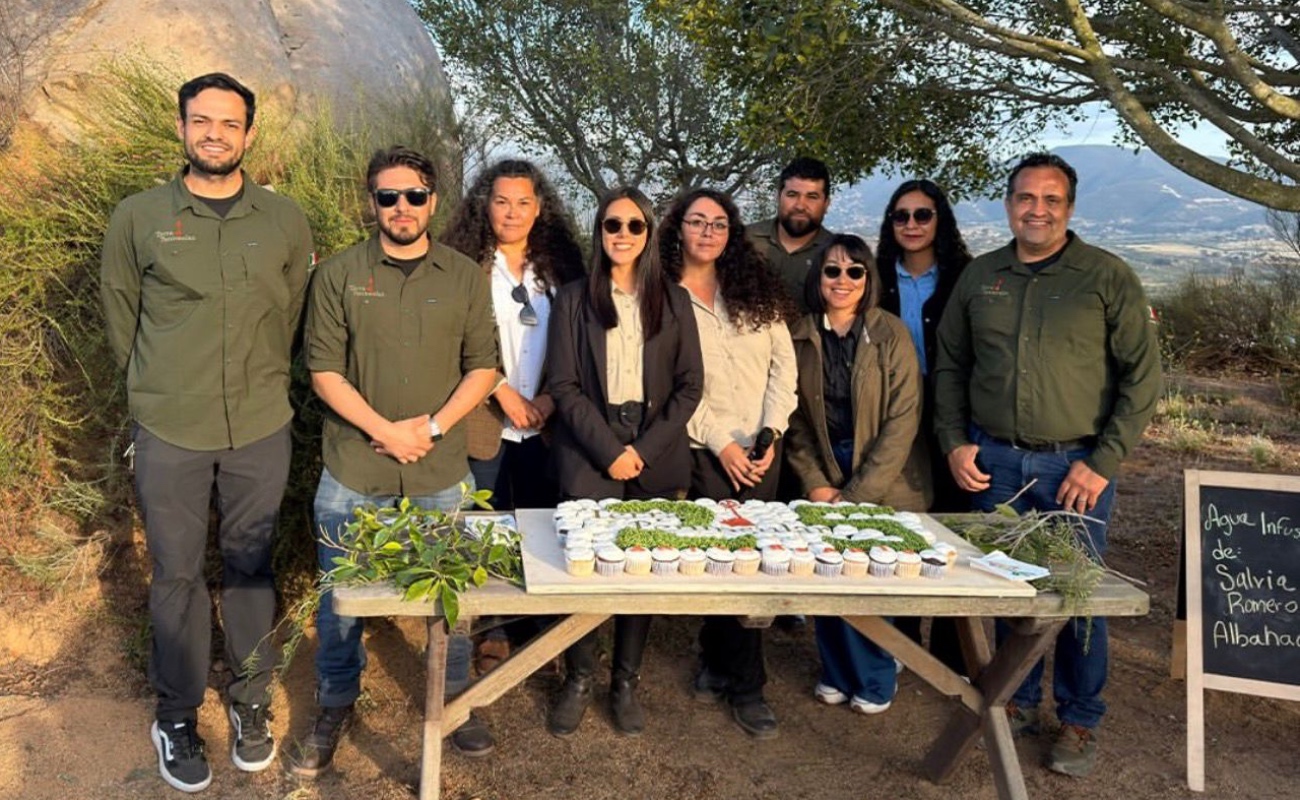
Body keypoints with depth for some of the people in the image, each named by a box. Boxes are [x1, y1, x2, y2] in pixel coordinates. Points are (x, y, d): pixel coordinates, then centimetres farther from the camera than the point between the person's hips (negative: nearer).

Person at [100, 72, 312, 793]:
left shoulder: (286, 222, 2)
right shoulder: (137, 218, -2)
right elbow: (120, 319, 8)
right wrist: (158, 394, 11)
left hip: (261, 431, 1)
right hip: (169, 433, -1)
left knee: (249, 569, 12)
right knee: (177, 575, 9)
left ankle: (250, 702, 29)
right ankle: (176, 715, 26)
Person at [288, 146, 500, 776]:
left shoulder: (465, 277, 2)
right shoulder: (338, 275, -2)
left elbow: (482, 367, 3)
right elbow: (324, 371, -4)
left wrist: (431, 427, -10)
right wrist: (384, 430, -14)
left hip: (442, 472, 1)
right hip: (353, 472, -1)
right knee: (342, 598, 11)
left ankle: (453, 700, 32)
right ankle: (335, 707, 31)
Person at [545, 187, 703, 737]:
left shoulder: (674, 301, 8)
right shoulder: (573, 299, 4)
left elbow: (690, 385, 4)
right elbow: (565, 386, -2)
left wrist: (644, 451, -6)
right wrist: (609, 451, -10)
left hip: (656, 459, 2)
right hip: (589, 456, -1)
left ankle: (626, 683, 18)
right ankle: (578, 680, 16)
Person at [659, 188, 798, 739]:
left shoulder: (756, 289, 9)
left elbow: (783, 363, 5)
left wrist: (771, 432, -6)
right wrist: (720, 443, -10)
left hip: (761, 446, 3)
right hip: (704, 448, -3)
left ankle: (718, 663, 23)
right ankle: (744, 685, 11)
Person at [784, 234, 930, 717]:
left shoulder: (891, 335, -10)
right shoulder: (801, 337, -1)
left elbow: (902, 422, -12)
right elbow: (796, 417, 3)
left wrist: (856, 495, -14)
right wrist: (816, 484, -7)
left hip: (885, 482, -2)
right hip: (825, 480, 3)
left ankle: (873, 679, 23)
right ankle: (838, 674, 25)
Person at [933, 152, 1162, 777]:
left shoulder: (1108, 278, -4)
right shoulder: (979, 277, 6)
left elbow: (1142, 375, -5)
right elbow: (950, 366, 12)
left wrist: (1103, 462, -10)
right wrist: (955, 442, 2)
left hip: (1077, 465, -3)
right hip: (993, 462, 3)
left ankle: (1079, 722, 23)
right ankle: (1019, 702, 31)